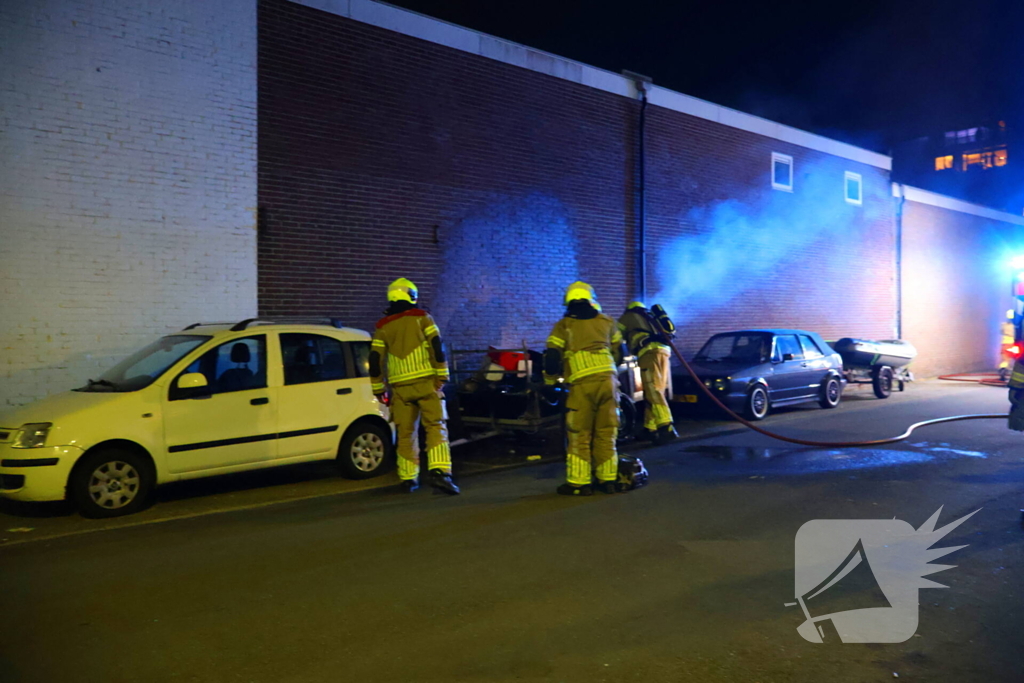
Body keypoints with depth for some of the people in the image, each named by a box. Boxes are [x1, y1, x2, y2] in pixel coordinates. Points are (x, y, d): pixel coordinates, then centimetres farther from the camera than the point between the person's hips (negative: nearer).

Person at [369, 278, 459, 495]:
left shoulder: (382, 327, 9)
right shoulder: (422, 317, 2)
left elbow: (375, 360, 7)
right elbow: (437, 348, -6)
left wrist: (378, 388, 15)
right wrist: (442, 376, -3)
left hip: (400, 387, 3)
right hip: (426, 382, -2)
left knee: (406, 432, 9)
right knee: (436, 427, -2)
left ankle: (408, 479, 13)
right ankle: (439, 472, -16)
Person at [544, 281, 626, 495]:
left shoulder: (563, 326, 7)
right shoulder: (607, 322, 17)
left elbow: (552, 357, 1)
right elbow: (619, 353, 23)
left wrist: (550, 382, 15)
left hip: (582, 383, -3)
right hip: (608, 380, 4)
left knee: (579, 435, 3)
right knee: (606, 433, 12)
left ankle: (579, 483, 6)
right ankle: (608, 480, 16)